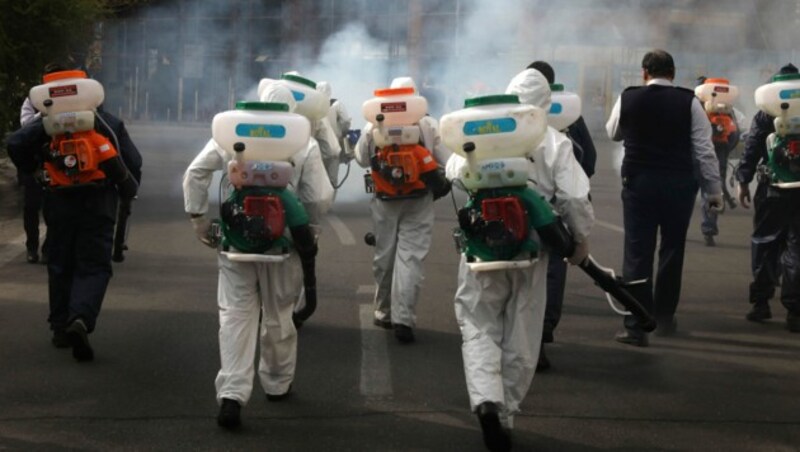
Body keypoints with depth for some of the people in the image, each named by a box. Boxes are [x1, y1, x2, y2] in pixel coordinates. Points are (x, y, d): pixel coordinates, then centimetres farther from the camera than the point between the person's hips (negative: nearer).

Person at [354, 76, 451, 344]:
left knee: (384, 255, 14)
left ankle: (384, 313, 25)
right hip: (419, 201, -2)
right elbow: (446, 161, -5)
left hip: (385, 200, 2)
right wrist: (441, 185, 12)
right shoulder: (428, 125, -4)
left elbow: (362, 159, 9)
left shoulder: (373, 125, -1)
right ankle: (403, 318, -11)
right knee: (411, 256, -3)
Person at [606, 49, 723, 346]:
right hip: (679, 185, 0)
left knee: (638, 253, 0)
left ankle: (636, 327, -5)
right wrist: (714, 190, 3)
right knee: (672, 250, 16)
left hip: (638, 183, 0)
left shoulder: (627, 99, -1)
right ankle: (664, 316, 28)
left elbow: (613, 133, 17)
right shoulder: (688, 102, -4)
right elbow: (704, 150, -4)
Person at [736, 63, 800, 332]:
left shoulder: (765, 116, -2)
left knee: (764, 242, 12)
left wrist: (743, 181, 1)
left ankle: (761, 301, 13)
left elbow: (751, 151, -4)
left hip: (772, 189, 0)